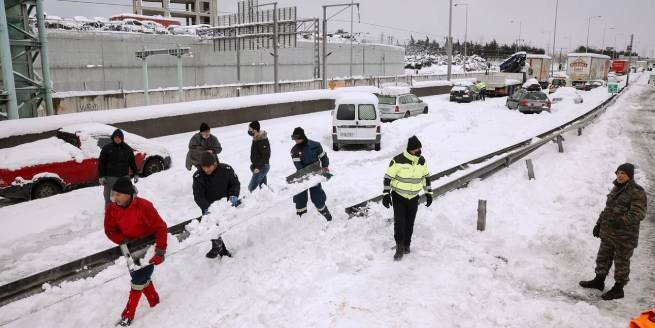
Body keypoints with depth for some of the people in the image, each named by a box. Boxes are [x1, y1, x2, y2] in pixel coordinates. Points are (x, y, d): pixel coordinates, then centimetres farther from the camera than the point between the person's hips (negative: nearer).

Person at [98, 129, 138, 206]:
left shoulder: (127, 148, 5)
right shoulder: (106, 148, -4)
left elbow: (132, 162, 12)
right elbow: (101, 163, -3)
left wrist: (135, 174, 11)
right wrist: (101, 176, -8)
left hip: (124, 177, 3)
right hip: (110, 177, -3)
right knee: (109, 198, 1)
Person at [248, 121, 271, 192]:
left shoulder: (263, 141, -21)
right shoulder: (256, 139, 8)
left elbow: (266, 156, -24)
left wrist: (258, 167, -26)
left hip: (262, 167, -10)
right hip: (258, 166, 10)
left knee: (251, 187, -11)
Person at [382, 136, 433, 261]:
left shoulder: (421, 161, -3)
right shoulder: (398, 161, -19)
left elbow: (426, 177, 11)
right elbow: (388, 177, -11)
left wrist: (428, 193, 10)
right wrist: (386, 194, -14)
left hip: (414, 198, 4)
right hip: (398, 197, -4)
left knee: (410, 223, 9)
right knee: (399, 222, -12)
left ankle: (406, 245, 28)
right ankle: (400, 247, 3)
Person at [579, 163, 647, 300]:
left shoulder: (637, 192, -15)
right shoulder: (616, 188, 10)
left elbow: (638, 214, -23)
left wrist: (621, 221, -35)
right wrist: (599, 224, 17)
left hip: (625, 236, -8)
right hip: (608, 232, 8)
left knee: (621, 262, 6)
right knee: (603, 257, 19)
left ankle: (618, 289, 20)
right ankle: (599, 281, 35)